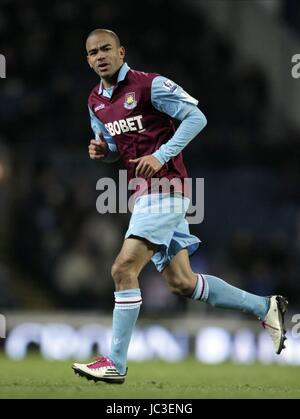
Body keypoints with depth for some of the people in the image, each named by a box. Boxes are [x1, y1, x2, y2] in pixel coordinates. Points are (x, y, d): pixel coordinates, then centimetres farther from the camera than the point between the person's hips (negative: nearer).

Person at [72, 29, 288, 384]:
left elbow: (196, 117, -12)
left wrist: (161, 156, -20)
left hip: (165, 188, -9)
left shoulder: (149, 85, -9)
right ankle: (265, 307, 23)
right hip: (145, 194, 9)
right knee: (181, 283, 9)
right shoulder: (96, 102, 14)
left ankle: (115, 364, -11)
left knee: (123, 269, -16)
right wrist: (101, 150, 3)